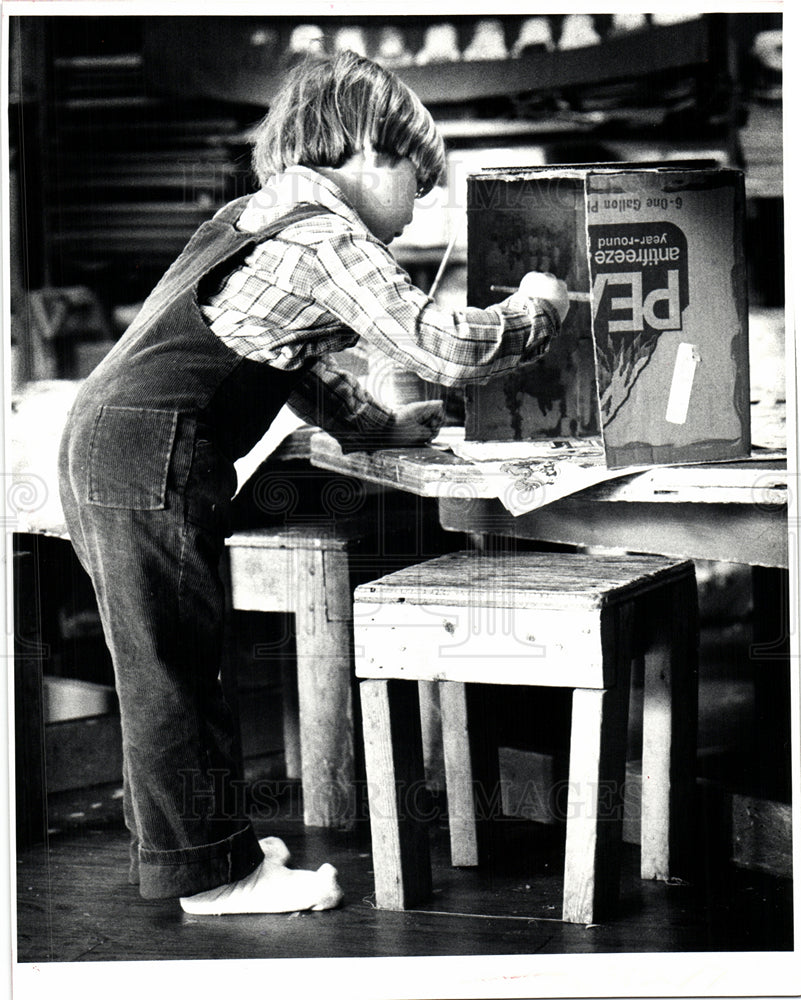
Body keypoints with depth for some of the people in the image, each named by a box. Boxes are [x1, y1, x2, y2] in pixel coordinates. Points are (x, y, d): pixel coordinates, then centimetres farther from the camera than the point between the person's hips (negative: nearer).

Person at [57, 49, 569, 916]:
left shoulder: (260, 219, 21)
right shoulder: (330, 238, -9)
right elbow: (444, 348, -14)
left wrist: (378, 425, 36)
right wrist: (539, 307, 3)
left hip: (105, 440, 10)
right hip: (154, 455, -10)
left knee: (163, 663, 17)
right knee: (175, 665, -2)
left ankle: (173, 836, 28)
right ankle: (208, 869, 6)